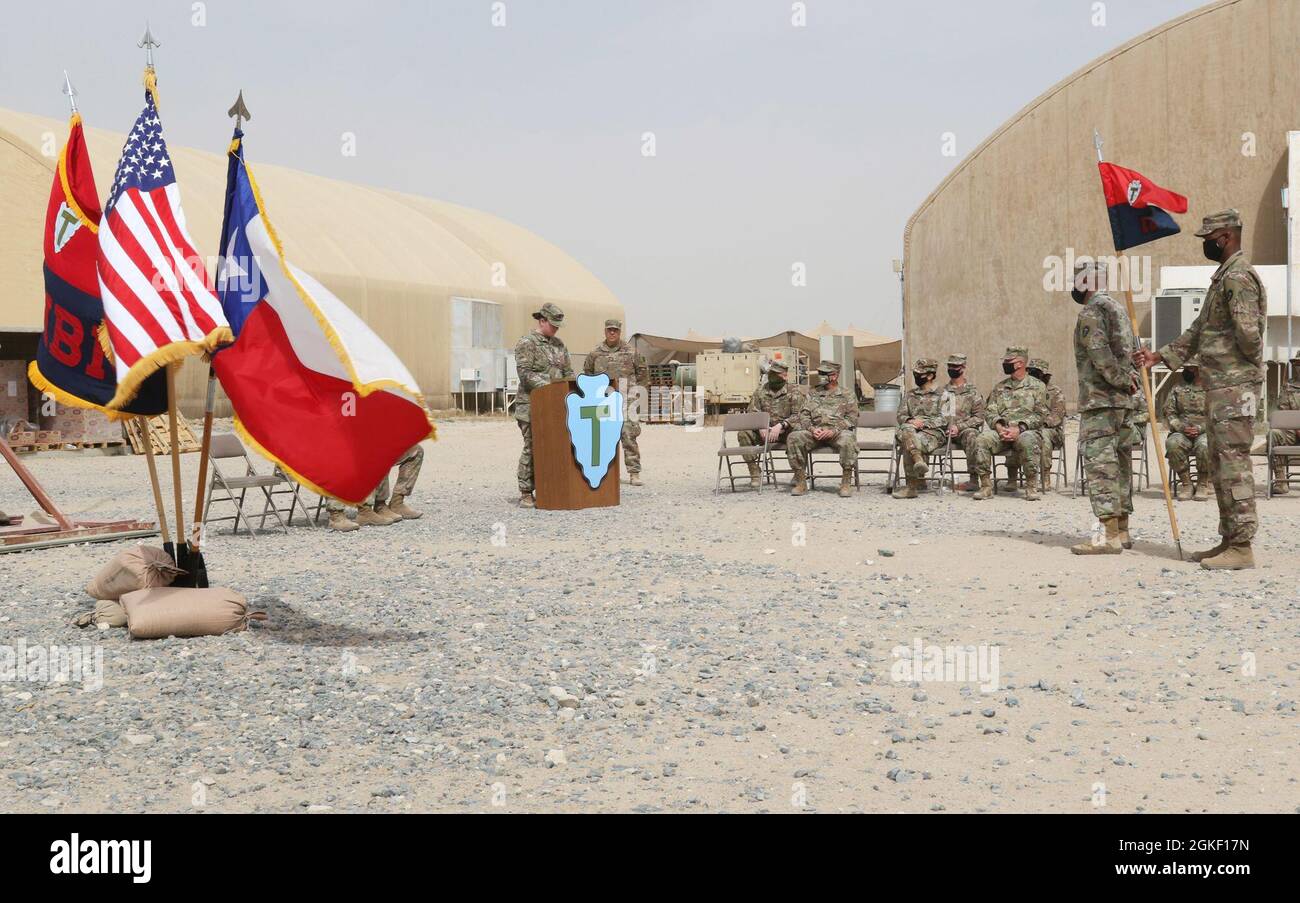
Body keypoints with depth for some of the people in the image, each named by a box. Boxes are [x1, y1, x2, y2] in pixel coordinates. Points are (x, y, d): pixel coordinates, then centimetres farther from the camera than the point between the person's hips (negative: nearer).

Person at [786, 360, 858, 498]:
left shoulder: (847, 396, 12)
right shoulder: (811, 395, 20)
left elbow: (851, 419, 1)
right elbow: (803, 415, 10)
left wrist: (834, 431, -15)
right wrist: (812, 429, -12)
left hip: (837, 432, -3)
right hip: (815, 433, 3)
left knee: (847, 439, -38)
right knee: (794, 438, -25)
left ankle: (846, 482, -29)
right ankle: (801, 482, -19)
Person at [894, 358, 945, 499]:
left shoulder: (941, 395, 10)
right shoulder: (910, 395, 25)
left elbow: (944, 419, -2)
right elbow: (901, 415, 16)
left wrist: (924, 423, -15)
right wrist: (910, 421, -8)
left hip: (934, 432, -4)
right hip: (912, 431, 4)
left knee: (908, 445, -36)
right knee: (907, 429, -37)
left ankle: (912, 486, -39)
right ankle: (918, 461, -54)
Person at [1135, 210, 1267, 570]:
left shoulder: (1238, 276, -14)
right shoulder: (1223, 276, 20)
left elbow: (1248, 331, -23)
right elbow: (1199, 331, 24)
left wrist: (1250, 365, -5)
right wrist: (1160, 356, 18)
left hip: (1234, 386, -11)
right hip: (1220, 386, 11)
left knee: (1234, 463, -9)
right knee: (1221, 464, 12)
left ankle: (1242, 547, -7)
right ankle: (1229, 540, 18)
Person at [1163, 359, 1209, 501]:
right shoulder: (1176, 390, 15)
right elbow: (1169, 413, 8)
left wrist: (1200, 428, -14)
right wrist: (1182, 428, -10)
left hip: (1204, 432, -2)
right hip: (1181, 433, 2)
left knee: (1205, 446, -37)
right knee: (1173, 444, -33)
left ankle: (1202, 485, -15)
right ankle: (1186, 483, -17)